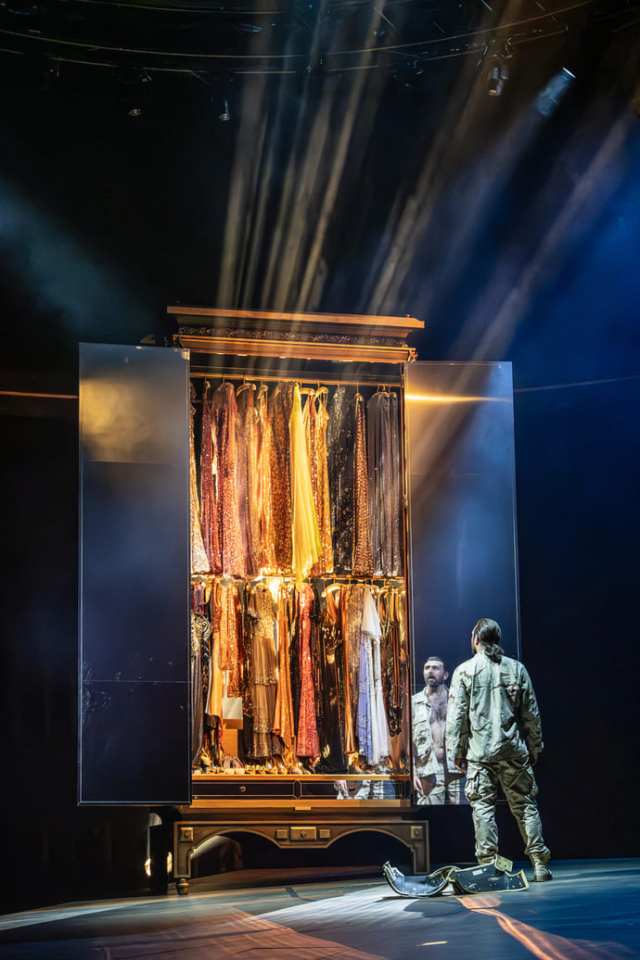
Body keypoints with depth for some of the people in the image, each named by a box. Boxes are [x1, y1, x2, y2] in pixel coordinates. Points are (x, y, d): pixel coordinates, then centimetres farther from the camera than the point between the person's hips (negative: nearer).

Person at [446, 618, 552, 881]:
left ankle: (488, 864, -3)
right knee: (524, 804, 7)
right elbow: (531, 713, 7)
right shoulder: (517, 669, 5)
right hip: (513, 750, 2)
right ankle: (540, 863, 5)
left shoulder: (464, 671, -2)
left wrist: (457, 751, 3)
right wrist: (535, 747, 15)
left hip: (479, 751, -2)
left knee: (483, 806, 2)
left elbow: (456, 716, -4)